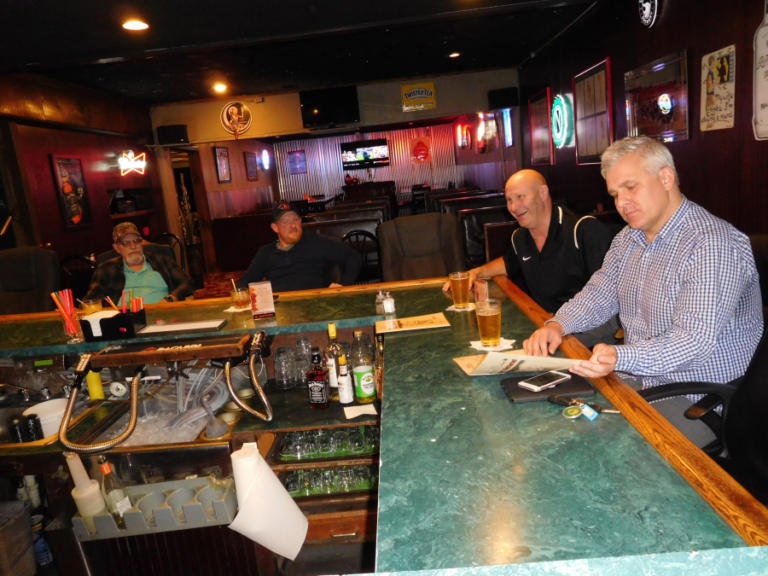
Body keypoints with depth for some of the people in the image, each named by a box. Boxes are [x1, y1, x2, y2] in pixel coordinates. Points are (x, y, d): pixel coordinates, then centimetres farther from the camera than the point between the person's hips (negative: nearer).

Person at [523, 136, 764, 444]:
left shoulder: (712, 244, -20)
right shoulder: (629, 237, 9)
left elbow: (695, 339, -28)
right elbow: (599, 294, 11)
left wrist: (620, 358, -43)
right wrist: (557, 324, -9)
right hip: (638, 378, 8)